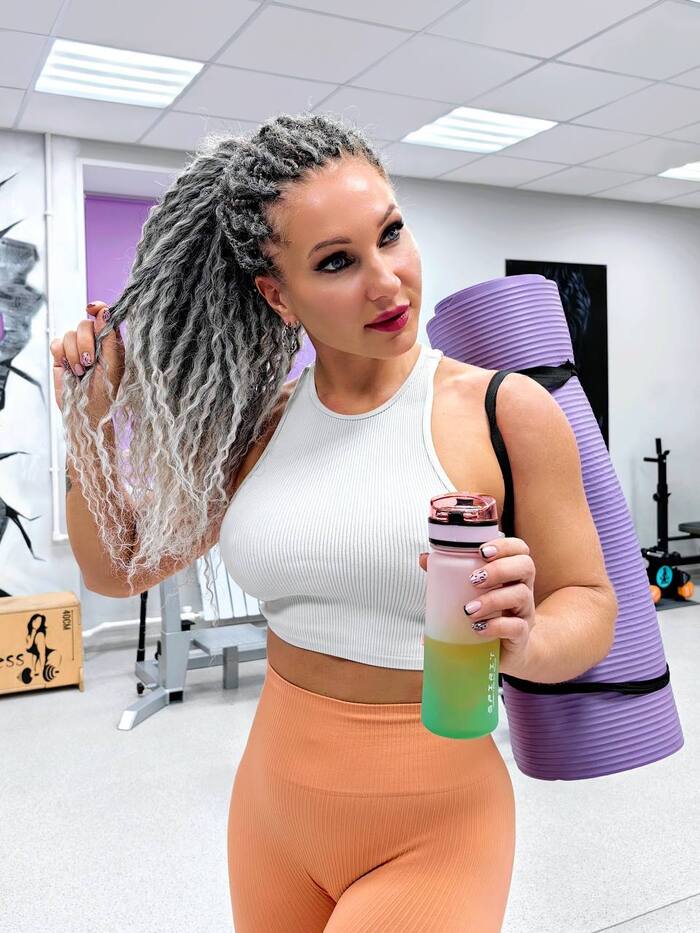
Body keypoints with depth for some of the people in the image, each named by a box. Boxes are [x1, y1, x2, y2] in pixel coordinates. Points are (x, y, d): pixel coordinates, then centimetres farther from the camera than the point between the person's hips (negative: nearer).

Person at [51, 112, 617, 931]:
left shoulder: (506, 412, -14)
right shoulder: (260, 421, -3)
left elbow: (589, 602, -6)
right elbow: (120, 569, 5)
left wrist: (522, 645, -27)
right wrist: (91, 422, -8)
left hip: (430, 830, -3)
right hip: (271, 800, 4)